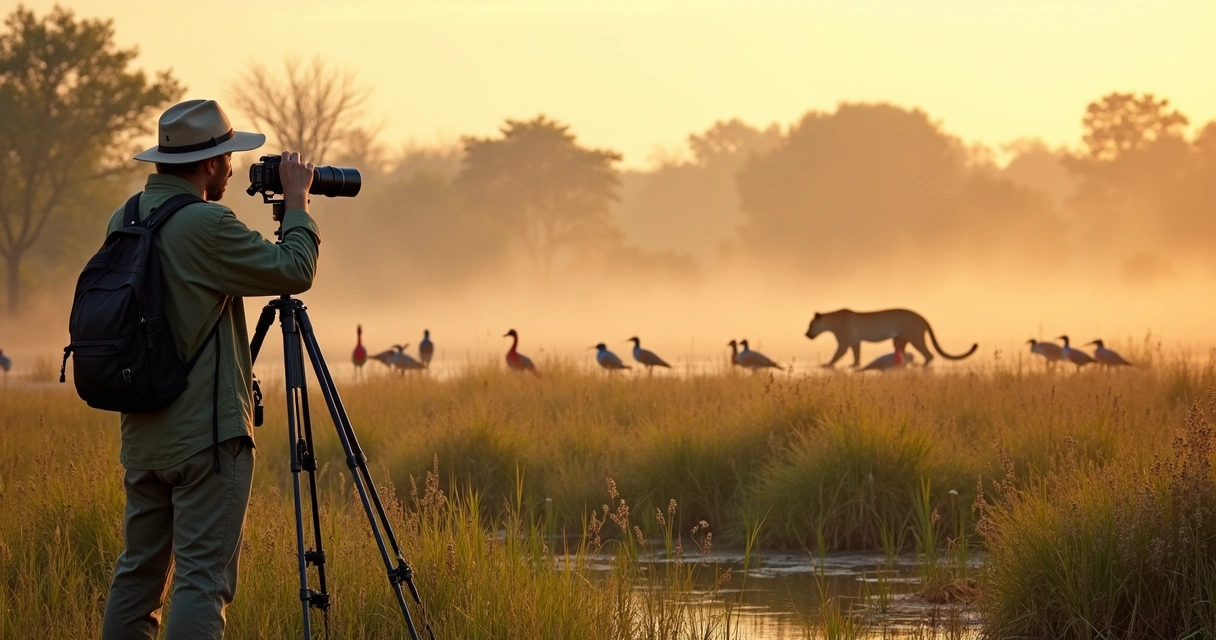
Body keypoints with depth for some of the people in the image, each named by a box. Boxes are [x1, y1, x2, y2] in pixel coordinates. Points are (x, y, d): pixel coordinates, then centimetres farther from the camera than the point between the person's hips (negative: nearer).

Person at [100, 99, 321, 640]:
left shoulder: (125, 220, 10)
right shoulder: (204, 225, -17)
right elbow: (294, 270, -12)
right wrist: (297, 202, 2)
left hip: (142, 434, 8)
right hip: (207, 436, -8)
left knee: (138, 574, 13)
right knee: (203, 580, -9)